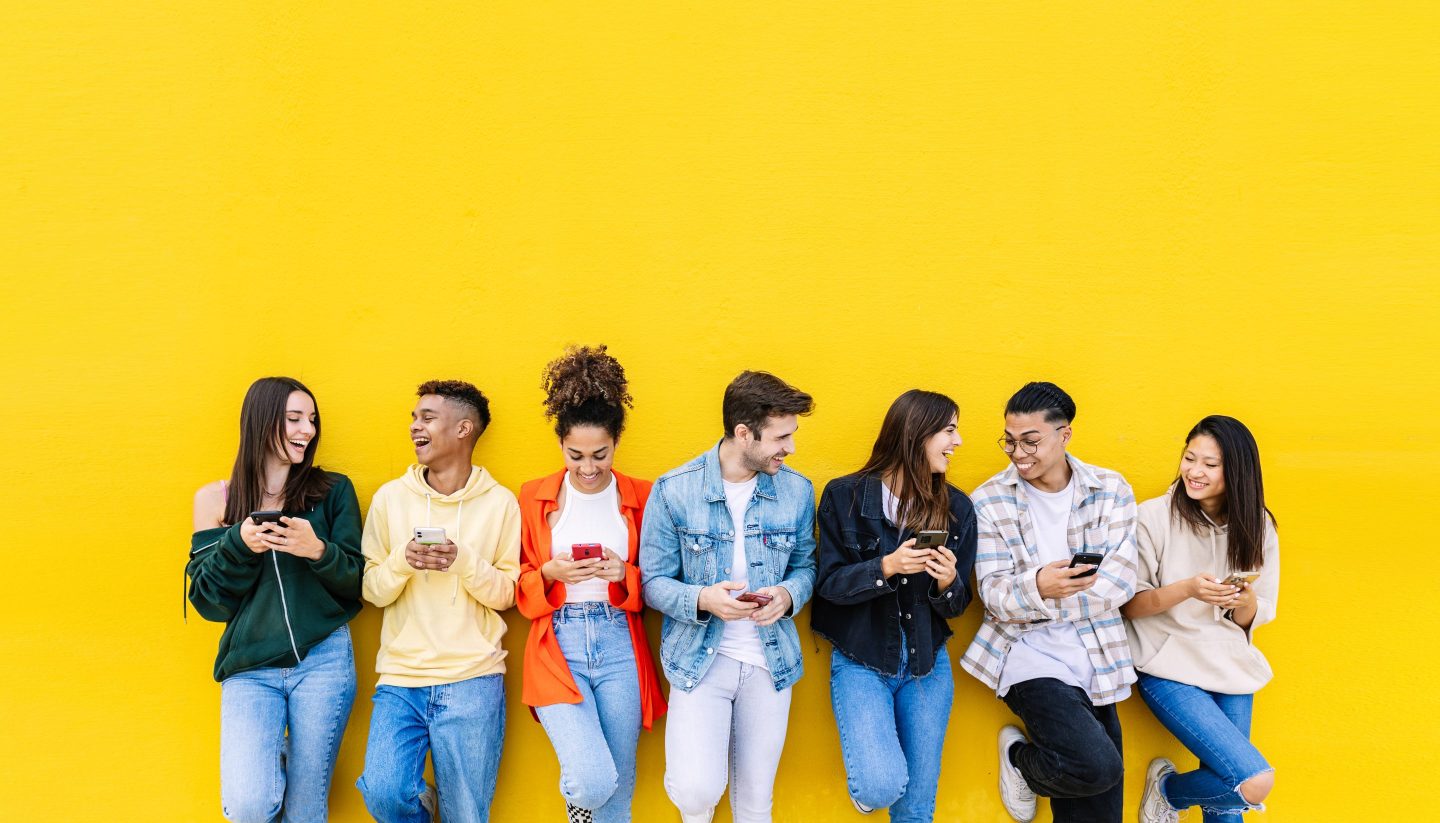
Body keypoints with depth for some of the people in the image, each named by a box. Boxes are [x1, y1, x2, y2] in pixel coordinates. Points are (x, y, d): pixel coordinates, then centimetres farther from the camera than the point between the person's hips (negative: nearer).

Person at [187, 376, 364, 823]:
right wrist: (238, 545, -14)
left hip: (323, 661, 0)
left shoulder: (333, 491, 2)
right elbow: (207, 600, 3)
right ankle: (274, 759, 16)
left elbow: (357, 583, 1)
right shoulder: (215, 499, 3)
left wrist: (319, 551, -18)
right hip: (249, 668, 0)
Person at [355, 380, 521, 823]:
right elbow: (372, 591, 6)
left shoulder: (500, 502, 1)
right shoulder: (390, 497, 5)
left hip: (472, 678, -1)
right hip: (401, 676, 1)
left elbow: (505, 595, 1)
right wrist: (403, 560, -14)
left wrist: (463, 561, -16)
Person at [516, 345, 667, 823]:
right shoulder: (533, 498, 4)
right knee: (592, 780, -16)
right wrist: (550, 574, -13)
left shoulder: (640, 498, 4)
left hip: (619, 645, 1)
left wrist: (625, 576, -12)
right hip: (557, 646, -1)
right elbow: (517, 587, 8)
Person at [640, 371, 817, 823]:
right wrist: (702, 600, -25)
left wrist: (788, 595, -13)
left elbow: (805, 565, 10)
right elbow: (654, 582, -6)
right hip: (699, 658, -3)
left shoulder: (797, 491, -2)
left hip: (771, 661, 3)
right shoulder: (674, 491, -11)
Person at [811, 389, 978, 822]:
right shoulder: (845, 495, -7)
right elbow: (828, 582, -8)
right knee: (883, 786, -18)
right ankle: (868, 779, 17)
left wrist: (948, 582, -18)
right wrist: (886, 567, -24)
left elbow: (956, 607, 5)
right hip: (861, 660, -3)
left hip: (927, 664, 3)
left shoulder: (957, 507, 1)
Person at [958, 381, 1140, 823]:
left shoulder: (1111, 490, 1)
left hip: (1097, 657, 3)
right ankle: (1020, 759, 8)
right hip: (1030, 653, -3)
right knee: (1096, 766, -20)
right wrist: (1038, 587, -29)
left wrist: (1039, 602, -15)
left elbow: (1119, 583, -7)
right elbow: (994, 595, -8)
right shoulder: (990, 501, -3)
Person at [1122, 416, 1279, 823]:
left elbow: (1249, 620, 7)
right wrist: (1188, 589, -22)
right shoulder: (1154, 517, -10)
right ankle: (1166, 789, 10)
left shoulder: (1256, 526, 3)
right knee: (1254, 782, -16)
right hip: (1170, 667, -5)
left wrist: (1245, 596, -16)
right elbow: (1129, 605, -7)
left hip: (1231, 665, 5)